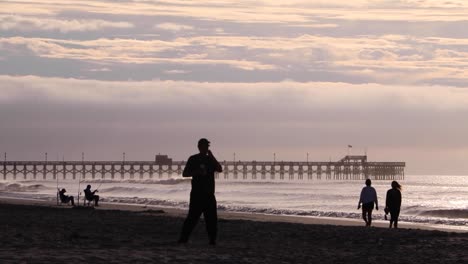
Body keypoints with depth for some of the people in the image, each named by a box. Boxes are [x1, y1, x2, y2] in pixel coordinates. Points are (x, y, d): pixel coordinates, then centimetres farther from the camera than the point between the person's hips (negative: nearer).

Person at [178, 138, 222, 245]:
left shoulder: (210, 159, 15)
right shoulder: (193, 159, 3)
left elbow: (220, 169, 1)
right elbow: (185, 173, 0)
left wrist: (212, 157, -5)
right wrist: (197, 172, -15)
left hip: (209, 193, 4)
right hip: (197, 193, -4)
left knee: (211, 217, 0)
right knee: (193, 216, -9)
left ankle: (212, 239, 3)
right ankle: (184, 237, -6)